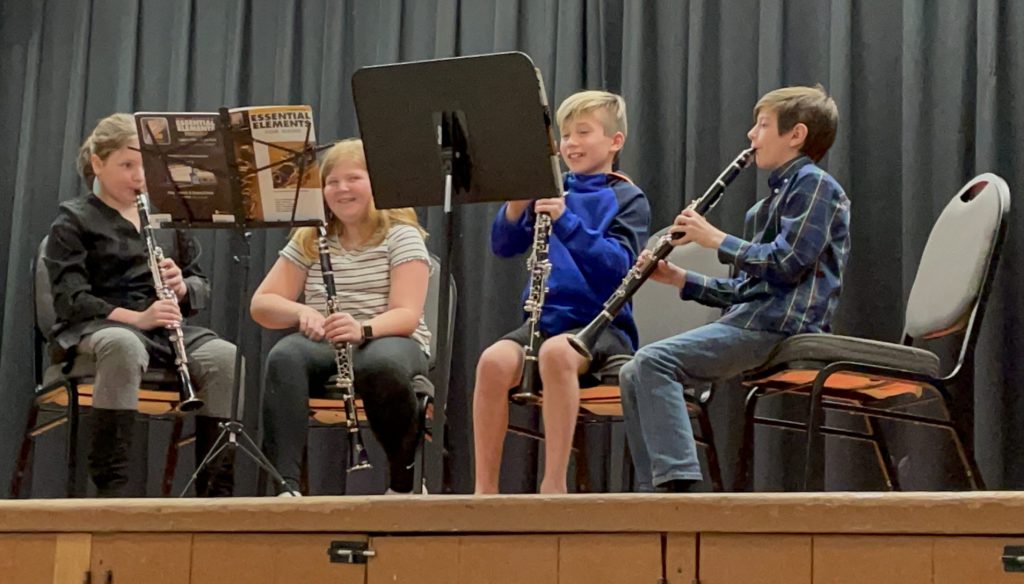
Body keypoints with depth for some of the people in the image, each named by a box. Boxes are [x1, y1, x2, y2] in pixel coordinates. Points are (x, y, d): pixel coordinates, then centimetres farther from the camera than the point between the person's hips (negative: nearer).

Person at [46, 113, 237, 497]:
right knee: (124, 346, -42)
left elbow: (202, 290, 18)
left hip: (166, 328, 4)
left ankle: (216, 490, -27)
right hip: (98, 327, -4)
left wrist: (182, 287, -8)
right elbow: (71, 299, -8)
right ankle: (110, 485, -37)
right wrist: (135, 317, -24)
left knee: (225, 357, -28)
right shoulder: (74, 221, 5)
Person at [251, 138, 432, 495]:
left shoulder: (401, 235, 0)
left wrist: (363, 329, -34)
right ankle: (284, 483, -39)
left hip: (389, 341, -3)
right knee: (284, 357, -33)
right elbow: (261, 304, 6)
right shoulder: (310, 239, 11)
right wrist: (302, 312, -17)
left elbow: (407, 315, -13)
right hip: (325, 346, 3)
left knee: (380, 365, -40)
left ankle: (406, 479, -16)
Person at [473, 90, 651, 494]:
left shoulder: (627, 199, 2)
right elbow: (503, 246, 5)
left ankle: (554, 484, -29)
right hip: (548, 319, 4)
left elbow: (618, 267, -14)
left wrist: (566, 222, -24)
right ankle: (484, 489, -20)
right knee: (493, 361, -27)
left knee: (556, 353, -37)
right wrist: (516, 204, -13)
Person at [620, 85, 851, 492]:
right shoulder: (780, 194, 26)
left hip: (779, 325, -10)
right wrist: (681, 279, 14)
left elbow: (788, 263, -17)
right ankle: (652, 492, -5)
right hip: (751, 317, 10)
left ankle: (676, 481, -30)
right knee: (634, 375, 1)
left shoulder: (814, 183, -3)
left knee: (653, 362, -24)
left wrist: (718, 240, -8)